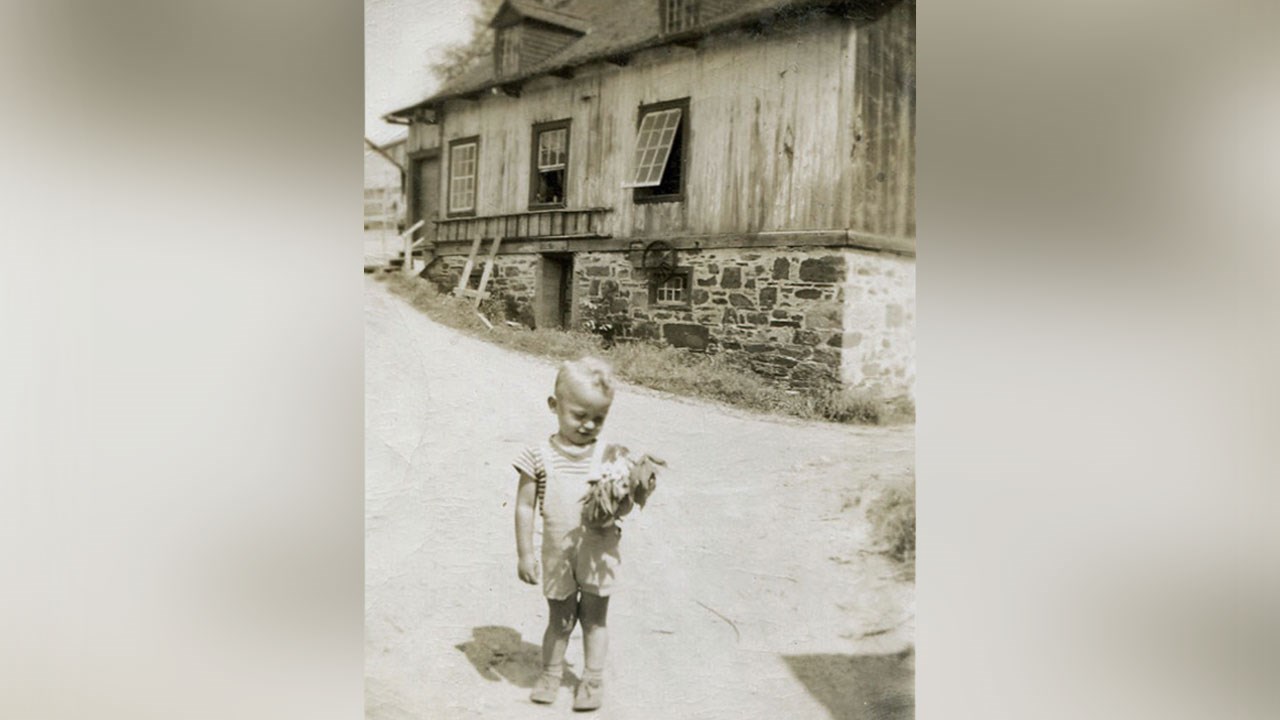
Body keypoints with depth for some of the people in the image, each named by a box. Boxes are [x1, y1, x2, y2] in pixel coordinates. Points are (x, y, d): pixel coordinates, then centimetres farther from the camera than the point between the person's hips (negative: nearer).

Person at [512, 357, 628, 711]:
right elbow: (525, 506, -5)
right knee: (559, 618, 15)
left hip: (598, 552, 0)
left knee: (594, 616, 13)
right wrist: (524, 553, -5)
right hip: (558, 554, 0)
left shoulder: (608, 455, -5)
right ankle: (550, 673, 35)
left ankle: (593, 679, 29)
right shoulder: (539, 457, -9)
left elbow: (623, 505, -1)